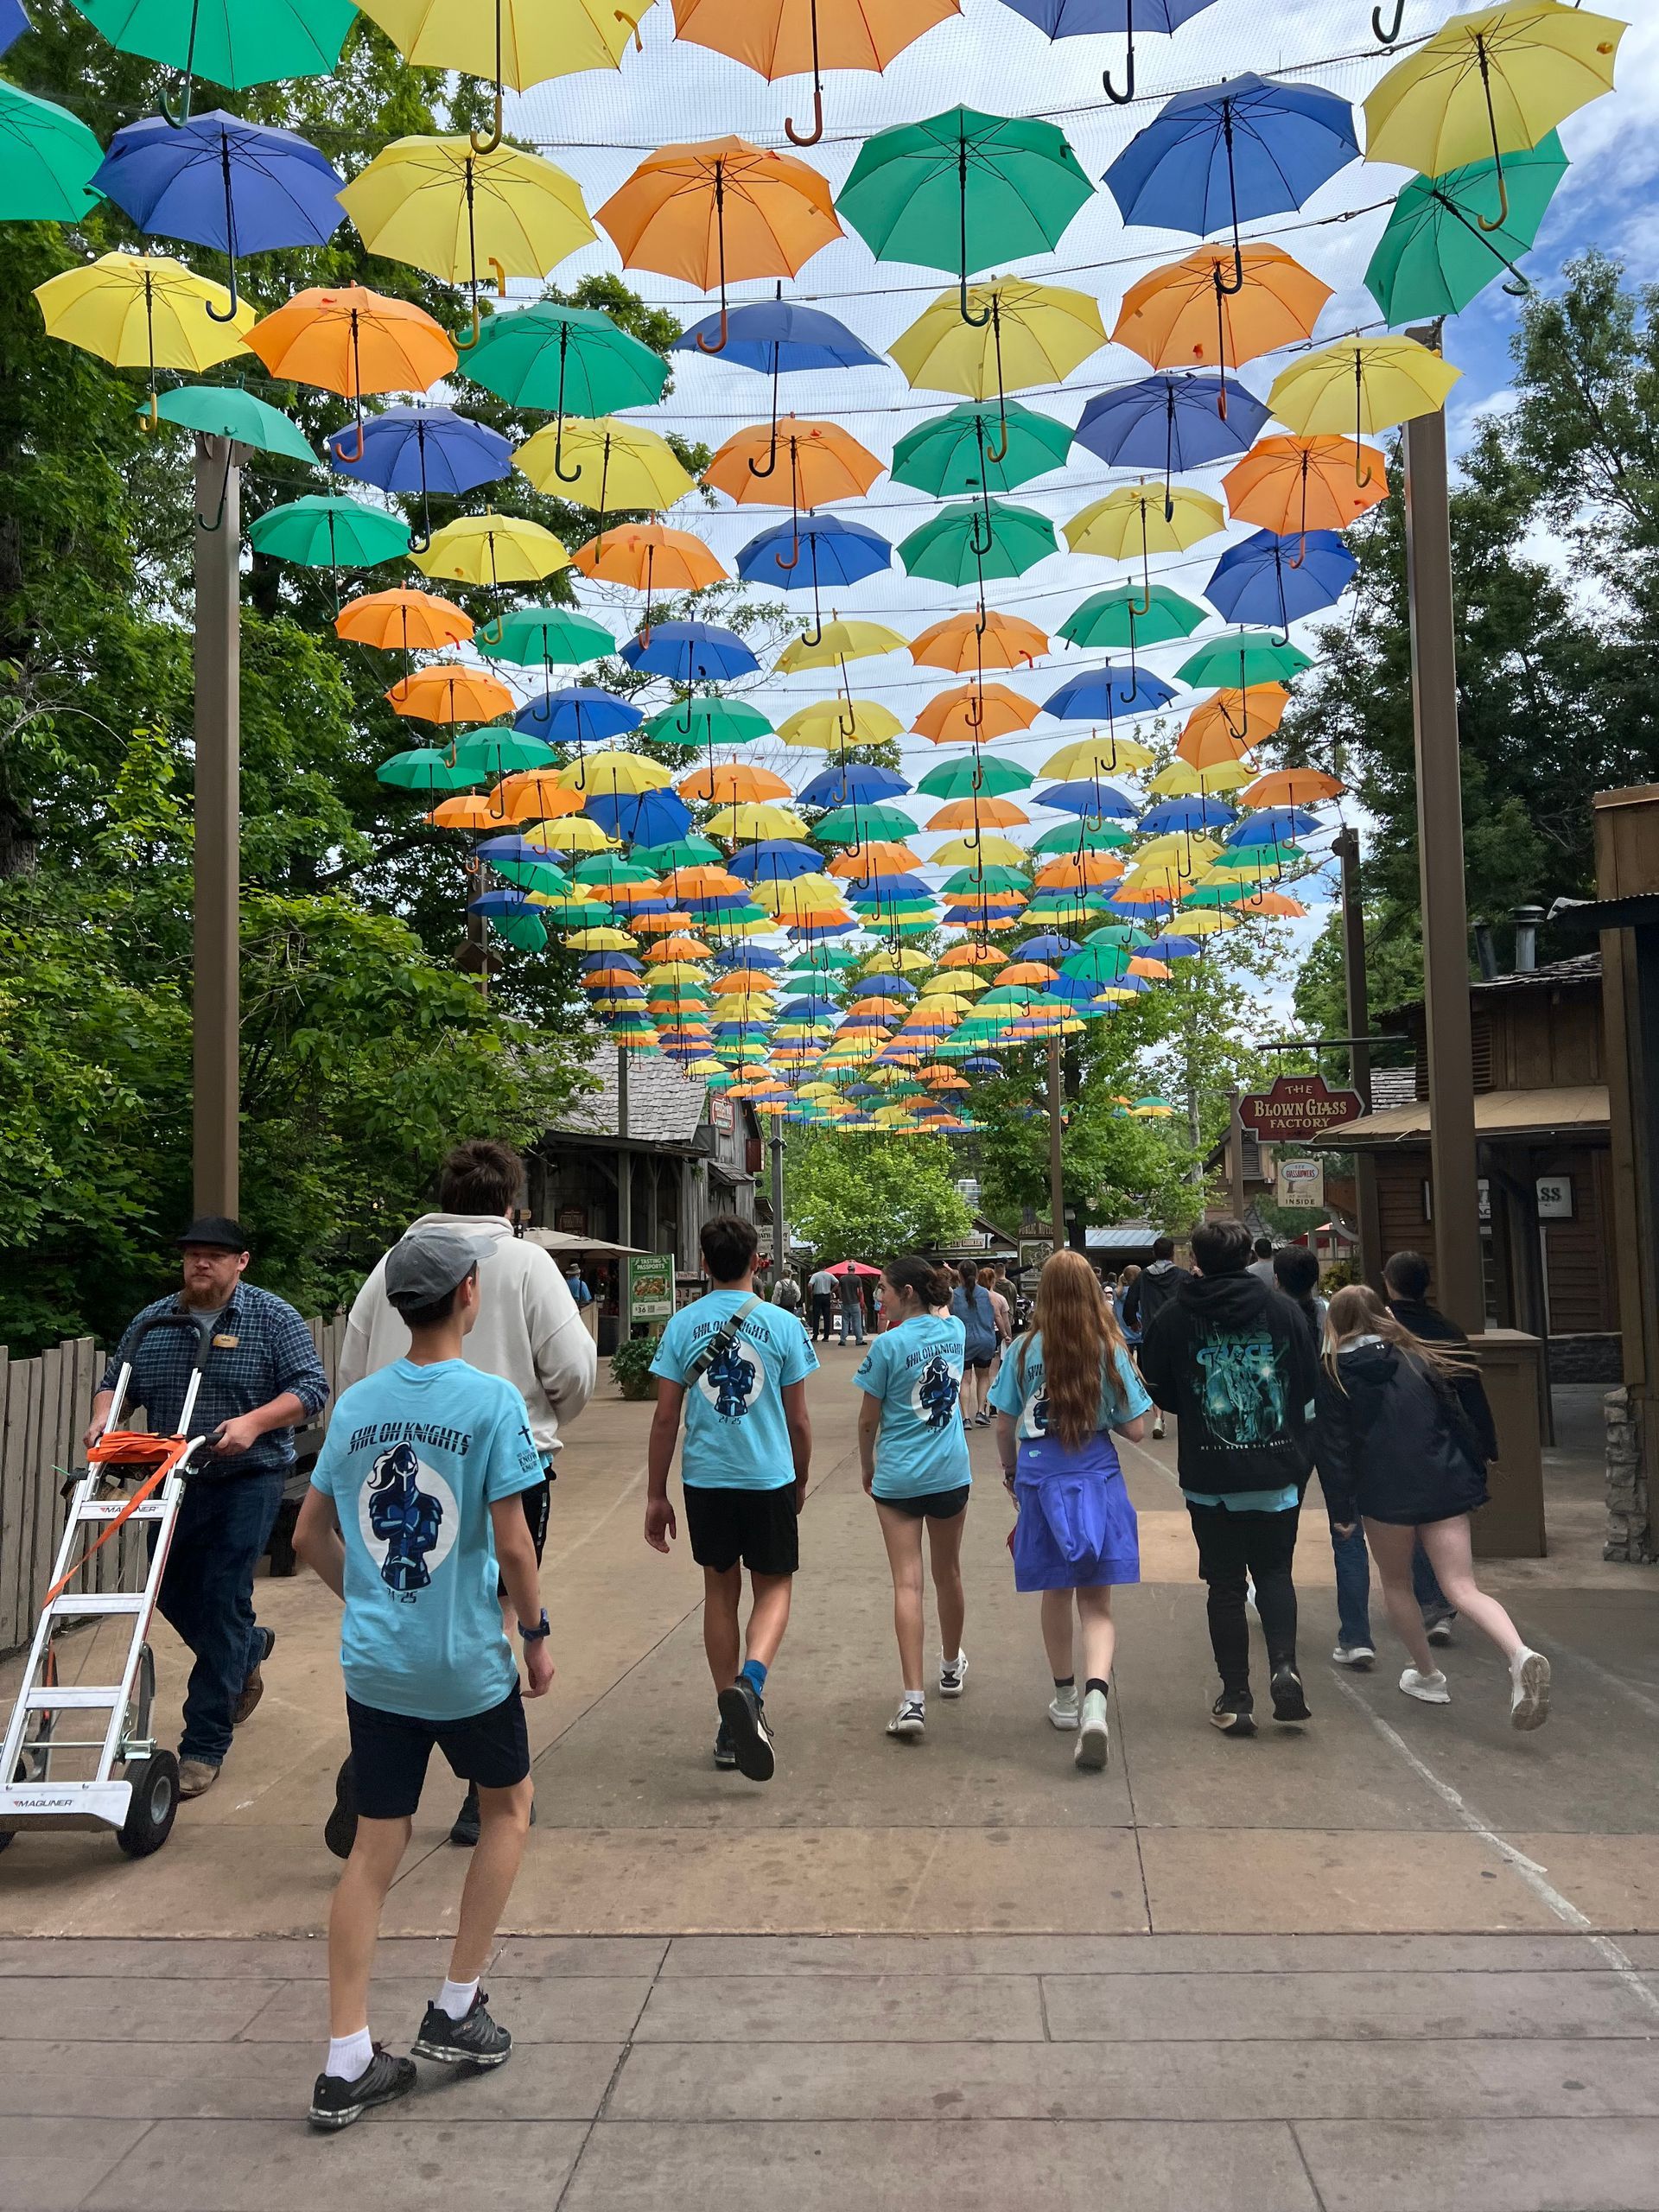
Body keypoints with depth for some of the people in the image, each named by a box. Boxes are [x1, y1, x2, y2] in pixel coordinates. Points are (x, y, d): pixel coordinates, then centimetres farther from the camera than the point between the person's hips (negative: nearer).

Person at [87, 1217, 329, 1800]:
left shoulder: (274, 1318, -6)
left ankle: (205, 1745, 1)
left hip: (247, 1479, -5)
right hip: (174, 1482, 5)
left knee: (223, 1601, -7)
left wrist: (254, 1422, -25)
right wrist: (103, 1417, -7)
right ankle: (248, 1650, 43)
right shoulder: (152, 1321, 7)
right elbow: (116, 1382, 15)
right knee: (172, 1591, 12)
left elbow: (311, 1388, -10)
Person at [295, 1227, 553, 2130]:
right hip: (467, 1663, -4)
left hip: (373, 1660, 4)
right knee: (507, 1809, 20)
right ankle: (455, 2011, 24)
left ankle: (346, 2064, 17)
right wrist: (536, 1634, -3)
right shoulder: (491, 1399, -15)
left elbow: (310, 1536, 8)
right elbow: (512, 1543, -16)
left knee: (374, 1848, 13)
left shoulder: (356, 1404, 1)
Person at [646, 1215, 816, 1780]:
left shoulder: (681, 1325, -2)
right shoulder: (782, 1325, -5)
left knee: (721, 1591, 16)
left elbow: (665, 1417, -2)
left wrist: (656, 1495, 6)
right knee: (773, 1588, 12)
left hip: (705, 1480, 2)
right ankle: (750, 1682, -17)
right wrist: (801, 1480, 15)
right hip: (770, 1479, -2)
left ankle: (731, 1729, 22)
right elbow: (799, 1420, -1)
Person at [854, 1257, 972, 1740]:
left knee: (907, 1583, -4)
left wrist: (867, 1467, 7)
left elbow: (869, 1420, -7)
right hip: (951, 1473, 5)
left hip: (897, 1478, -5)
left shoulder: (888, 1344, -13)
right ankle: (951, 1667, 40)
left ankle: (913, 1700, -11)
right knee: (948, 1574, 20)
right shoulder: (954, 1330, 1)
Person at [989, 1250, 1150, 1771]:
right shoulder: (1110, 1351, -7)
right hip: (1097, 1480, -1)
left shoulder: (1024, 1351, -6)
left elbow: (1004, 1426, 1)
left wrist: (1010, 1470, 19)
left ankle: (1065, 1698, 33)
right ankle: (1095, 1697, -21)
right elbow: (1135, 1430, -3)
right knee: (1096, 1601, 3)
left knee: (1057, 1594, 18)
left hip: (1040, 1479, 1)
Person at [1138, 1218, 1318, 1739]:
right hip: (1279, 1473, 1)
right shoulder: (1282, 1309, -2)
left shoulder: (1173, 1318, -7)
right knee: (1275, 1572, 15)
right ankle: (1283, 1667, -6)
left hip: (1210, 1478, -1)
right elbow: (1309, 1385, 6)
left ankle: (1236, 1697, 11)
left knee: (1225, 1583, 10)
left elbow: (1161, 1393, 3)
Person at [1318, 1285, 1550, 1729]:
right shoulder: (1418, 1358, 7)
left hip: (1384, 1493, -3)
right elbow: (1457, 1420, 8)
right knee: (1462, 1588, -1)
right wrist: (1475, 1482, 16)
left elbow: (1334, 1447, -3)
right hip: (1444, 1487, 3)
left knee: (1396, 1583, 20)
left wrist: (1341, 1510, 2)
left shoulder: (1332, 1375, -1)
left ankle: (1426, 1675, 28)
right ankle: (1520, 1655, -25)